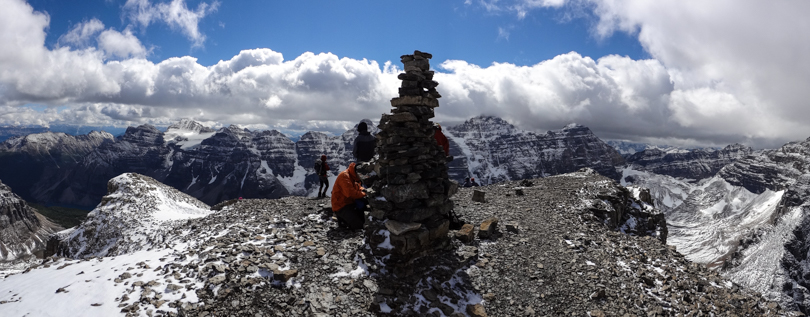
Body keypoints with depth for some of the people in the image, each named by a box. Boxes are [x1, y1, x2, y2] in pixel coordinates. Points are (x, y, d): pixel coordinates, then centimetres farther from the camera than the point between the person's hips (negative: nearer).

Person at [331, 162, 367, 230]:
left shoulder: (353, 177, 9)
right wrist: (363, 194, -23)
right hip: (341, 206, -10)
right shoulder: (344, 175, -21)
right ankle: (342, 218, 2)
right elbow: (350, 193, -32)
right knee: (358, 225, -19)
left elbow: (358, 187, 17)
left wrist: (363, 190, -7)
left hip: (350, 203, 10)